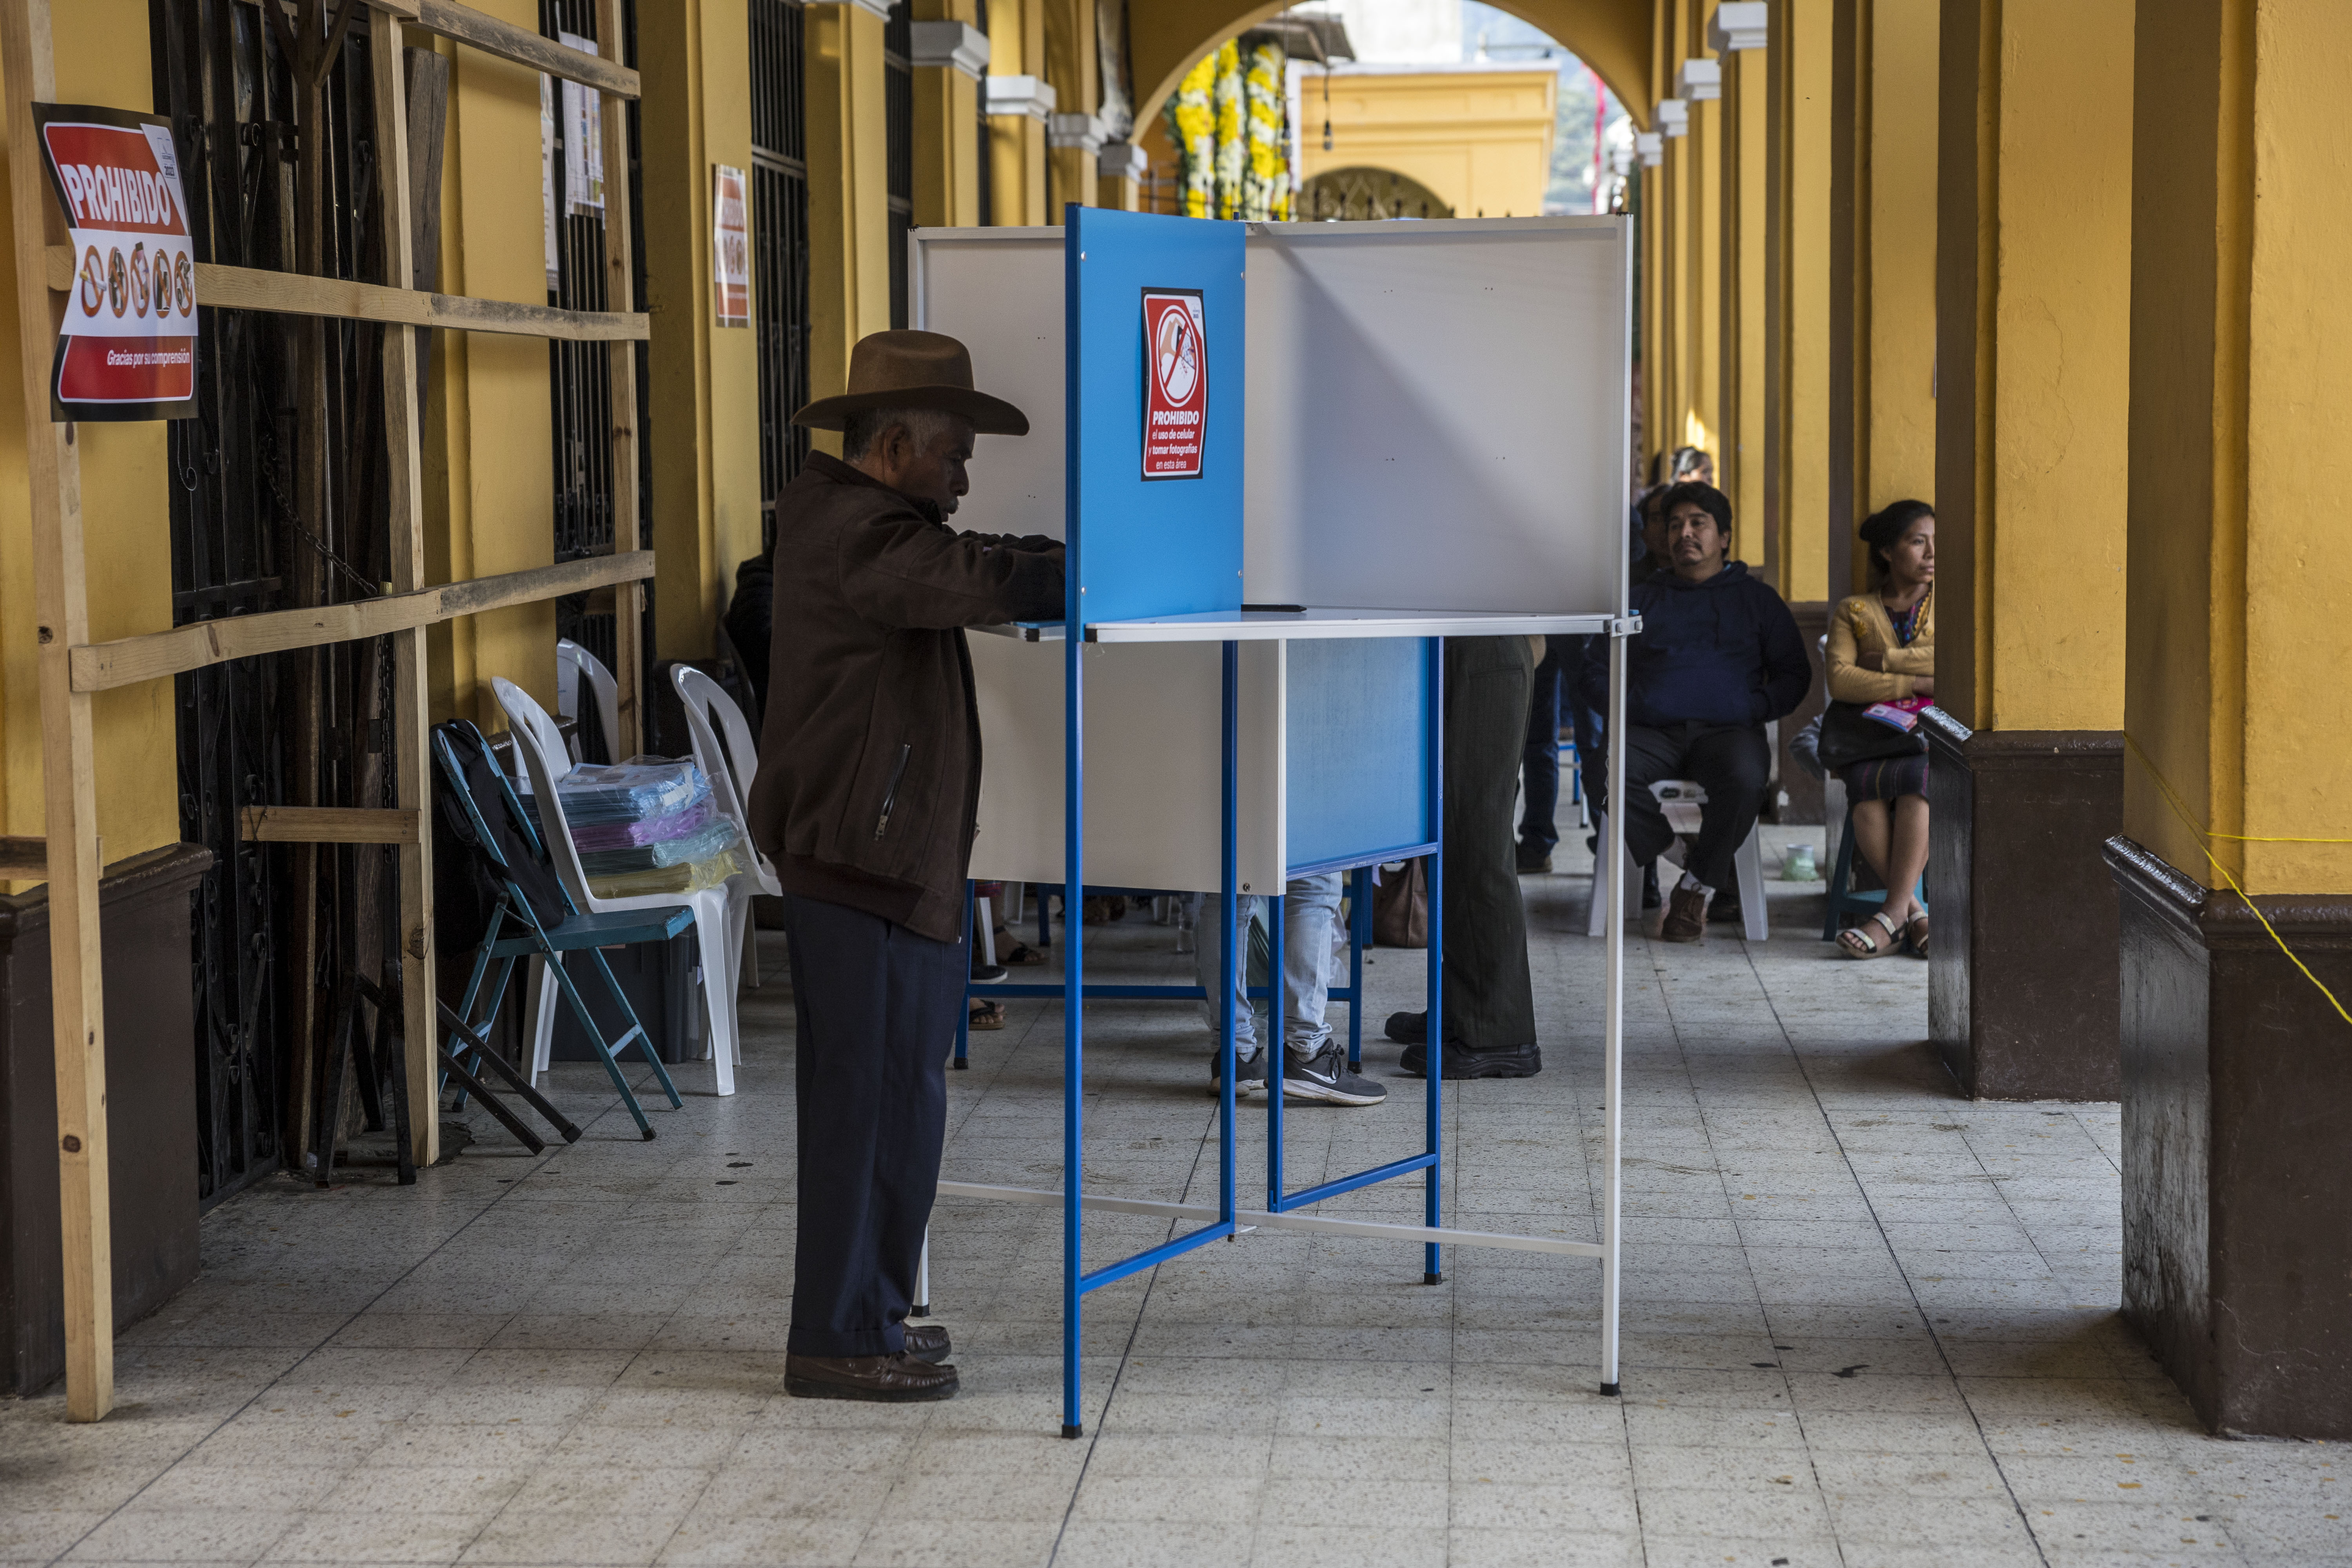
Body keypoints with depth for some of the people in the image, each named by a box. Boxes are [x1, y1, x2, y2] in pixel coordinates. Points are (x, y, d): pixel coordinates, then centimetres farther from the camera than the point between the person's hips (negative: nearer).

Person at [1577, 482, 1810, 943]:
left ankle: (1697, 886, -19)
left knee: (1746, 776, -38)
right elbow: (1594, 673, 19)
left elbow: (1795, 674, 16)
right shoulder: (1640, 599, 23)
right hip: (1653, 732, 1)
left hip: (1728, 731, -1)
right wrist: (1630, 704, -2)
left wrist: (1755, 708, -3)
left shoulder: (1755, 598, 21)